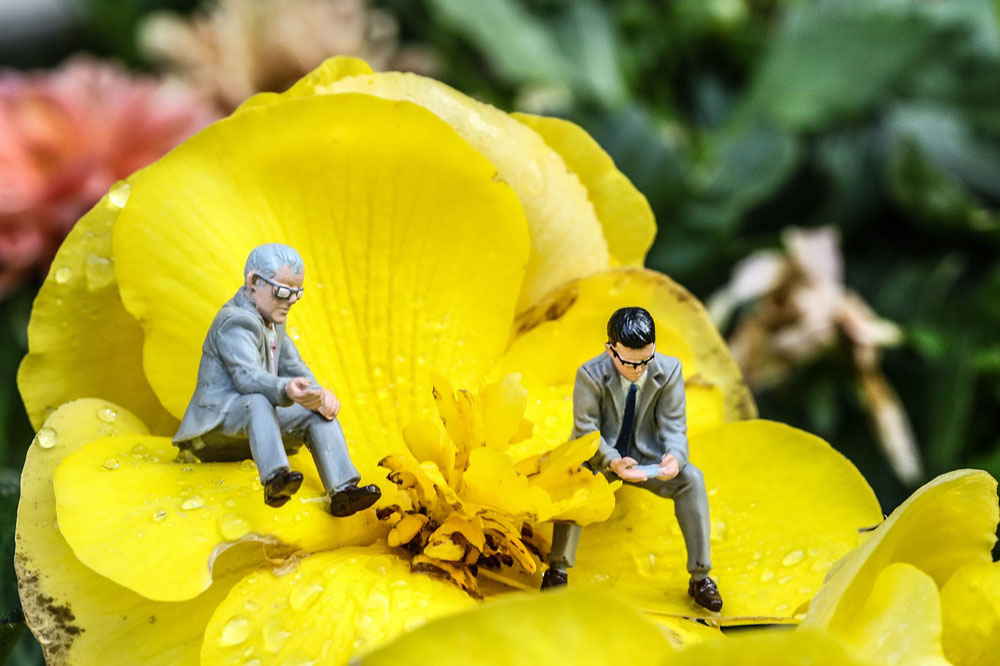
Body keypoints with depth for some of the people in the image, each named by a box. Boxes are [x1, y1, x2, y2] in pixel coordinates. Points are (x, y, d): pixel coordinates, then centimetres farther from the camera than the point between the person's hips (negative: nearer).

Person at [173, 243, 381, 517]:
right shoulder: (235, 322, -17)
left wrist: (319, 393, -10)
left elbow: (293, 367, 13)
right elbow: (247, 376, -33)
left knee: (319, 413, -10)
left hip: (251, 425, 9)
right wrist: (286, 390, -53)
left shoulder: (272, 321, 16)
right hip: (217, 420, -9)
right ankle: (275, 479, -63)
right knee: (258, 402, -40)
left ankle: (342, 490, -28)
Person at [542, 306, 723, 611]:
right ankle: (557, 569, -26)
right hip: (600, 456, -2)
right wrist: (613, 461, -39)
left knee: (691, 478, -24)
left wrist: (674, 457, -36)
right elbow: (586, 432, -18)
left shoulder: (669, 370, -13)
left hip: (646, 456, 2)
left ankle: (700, 577, -16)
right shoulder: (590, 374, -19)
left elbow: (674, 427, -11)